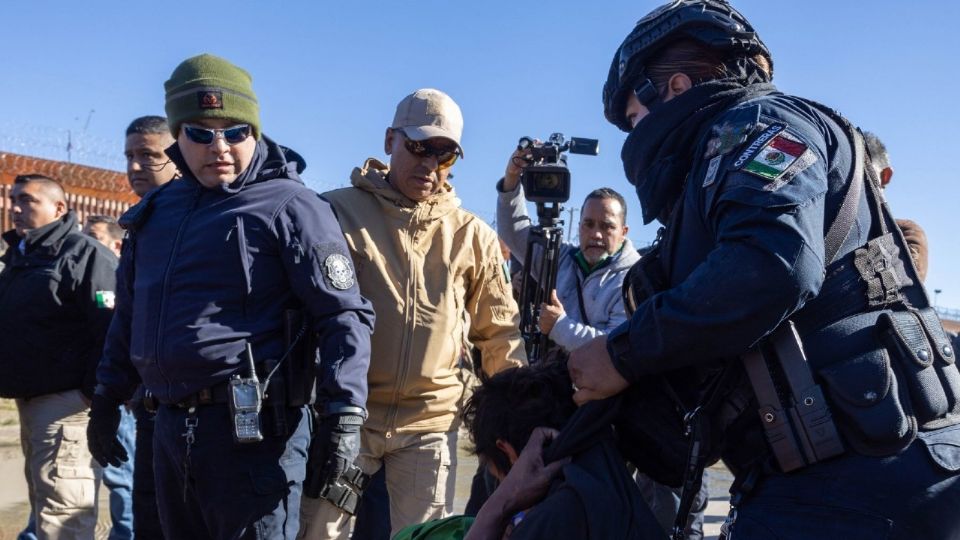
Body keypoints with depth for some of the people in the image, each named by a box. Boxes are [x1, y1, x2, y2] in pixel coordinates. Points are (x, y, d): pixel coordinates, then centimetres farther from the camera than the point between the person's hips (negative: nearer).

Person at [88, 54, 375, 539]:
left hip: (252, 428, -7)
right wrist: (108, 397, 22)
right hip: (169, 427, 7)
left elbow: (344, 316, -11)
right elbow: (130, 312, 23)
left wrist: (344, 412, -18)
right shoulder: (156, 210, 14)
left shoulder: (289, 208, -8)